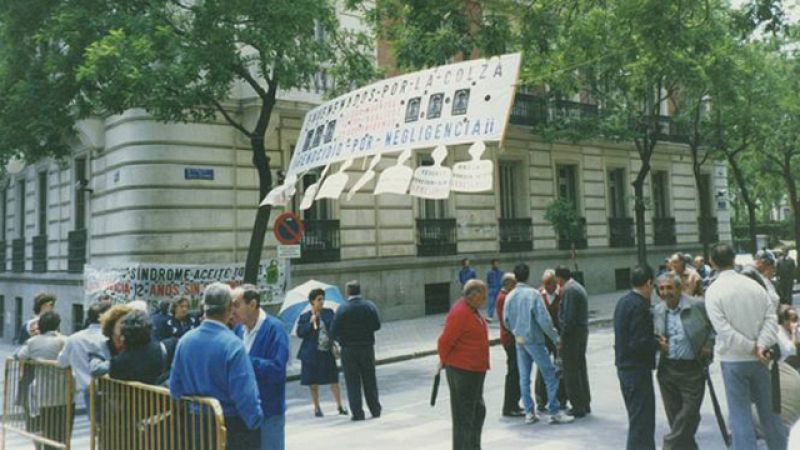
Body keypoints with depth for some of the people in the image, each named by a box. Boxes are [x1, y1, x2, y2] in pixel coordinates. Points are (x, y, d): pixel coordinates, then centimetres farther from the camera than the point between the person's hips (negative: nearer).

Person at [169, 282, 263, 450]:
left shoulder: (184, 341, -2)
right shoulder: (232, 344, -21)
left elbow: (175, 386, 4)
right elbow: (245, 393, -22)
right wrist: (255, 422, -9)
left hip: (197, 423, 6)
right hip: (231, 426, -6)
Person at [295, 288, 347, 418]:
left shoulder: (329, 312, 7)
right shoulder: (304, 317, 1)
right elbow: (300, 333, -7)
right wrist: (310, 323, -18)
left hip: (327, 352, 2)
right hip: (312, 354, -1)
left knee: (334, 380, 1)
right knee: (313, 383, 6)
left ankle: (340, 406, 12)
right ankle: (317, 408, 19)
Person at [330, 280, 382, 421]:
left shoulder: (342, 309, -13)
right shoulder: (370, 306, -4)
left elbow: (334, 331, -15)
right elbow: (377, 326, 0)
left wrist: (340, 338, 6)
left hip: (349, 350, -3)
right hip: (367, 347, 3)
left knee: (353, 382, 6)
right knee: (370, 380, 15)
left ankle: (357, 413, 6)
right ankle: (375, 410, 23)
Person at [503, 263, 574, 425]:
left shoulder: (509, 296, 3)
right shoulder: (533, 293, -12)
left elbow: (506, 320, 7)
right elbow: (543, 319, -16)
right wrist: (555, 337, -8)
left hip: (519, 341, 6)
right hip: (534, 339, -5)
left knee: (524, 377, 11)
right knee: (550, 375, 1)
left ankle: (529, 413, 13)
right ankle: (554, 412, -1)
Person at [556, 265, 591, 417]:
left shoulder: (568, 290, -15)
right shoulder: (578, 287, 15)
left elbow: (569, 316, -20)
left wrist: (562, 337, -17)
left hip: (572, 333, -10)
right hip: (583, 331, 10)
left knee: (571, 372, -3)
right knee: (581, 368, 17)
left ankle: (578, 406, 2)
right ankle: (585, 404, 26)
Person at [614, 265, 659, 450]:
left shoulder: (622, 302, 10)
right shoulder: (639, 306, -19)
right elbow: (639, 344, -24)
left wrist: (654, 338, 10)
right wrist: (658, 344, -7)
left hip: (624, 366, 10)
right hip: (637, 368, -10)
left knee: (636, 417, 20)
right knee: (642, 421, -2)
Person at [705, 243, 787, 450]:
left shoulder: (713, 291, -12)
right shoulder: (754, 285, -1)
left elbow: (724, 330, -17)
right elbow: (771, 317, -6)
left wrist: (752, 347, -10)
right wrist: (761, 345, -11)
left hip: (733, 360, -4)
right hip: (759, 359, 4)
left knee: (740, 412, 3)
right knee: (768, 409, 18)